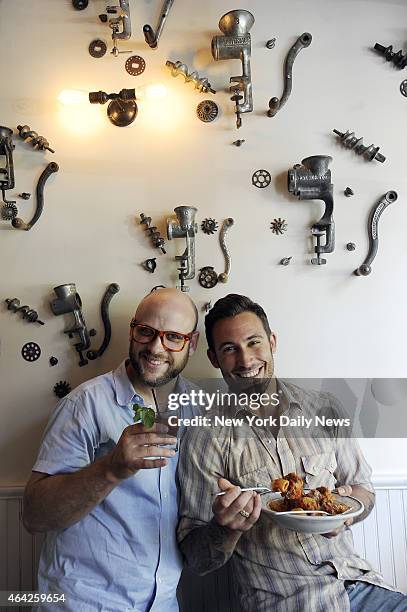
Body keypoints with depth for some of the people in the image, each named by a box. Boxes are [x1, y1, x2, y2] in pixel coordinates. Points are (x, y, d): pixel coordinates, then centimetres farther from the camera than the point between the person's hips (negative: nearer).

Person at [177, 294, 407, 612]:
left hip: (358, 583, 4)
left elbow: (363, 488, 10)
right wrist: (226, 528, -25)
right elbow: (197, 559, -5)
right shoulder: (205, 436, -8)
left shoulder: (323, 407, 1)